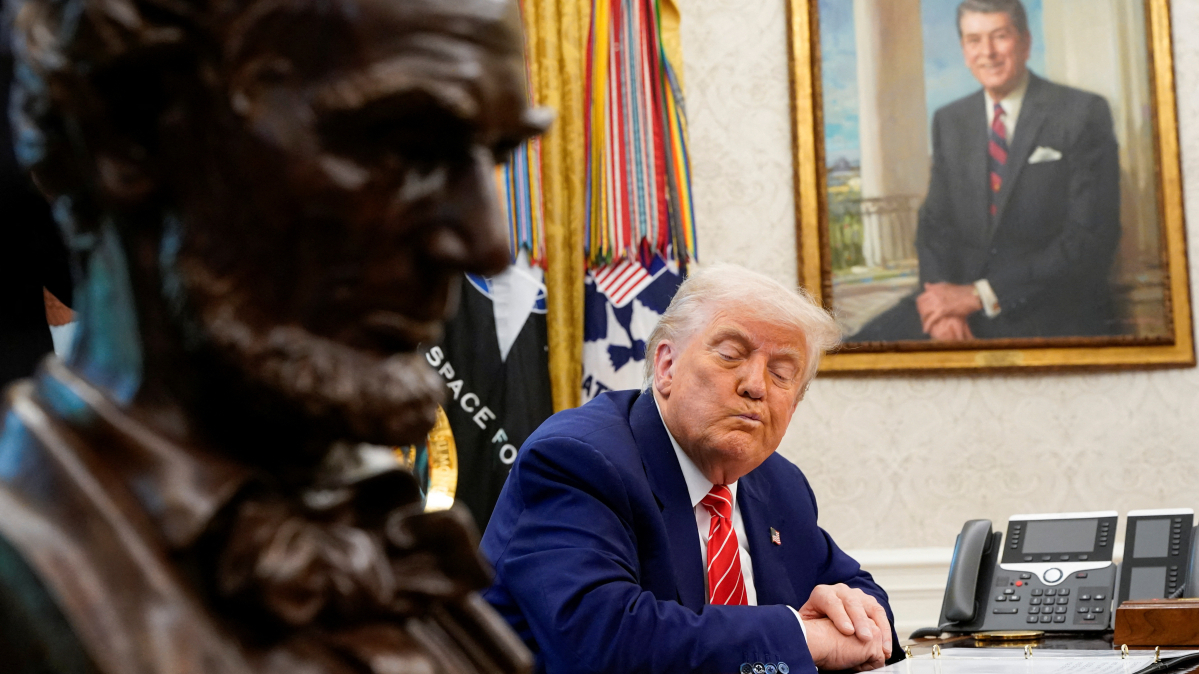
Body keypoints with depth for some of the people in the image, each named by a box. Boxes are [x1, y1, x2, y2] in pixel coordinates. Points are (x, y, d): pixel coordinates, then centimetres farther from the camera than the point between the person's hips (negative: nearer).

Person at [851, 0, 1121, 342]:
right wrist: (944, 299, -11)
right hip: (960, 298, 5)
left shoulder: (1084, 114, -2)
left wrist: (980, 295, -14)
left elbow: (1091, 237, -9)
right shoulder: (949, 121, 14)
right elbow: (936, 222, 12)